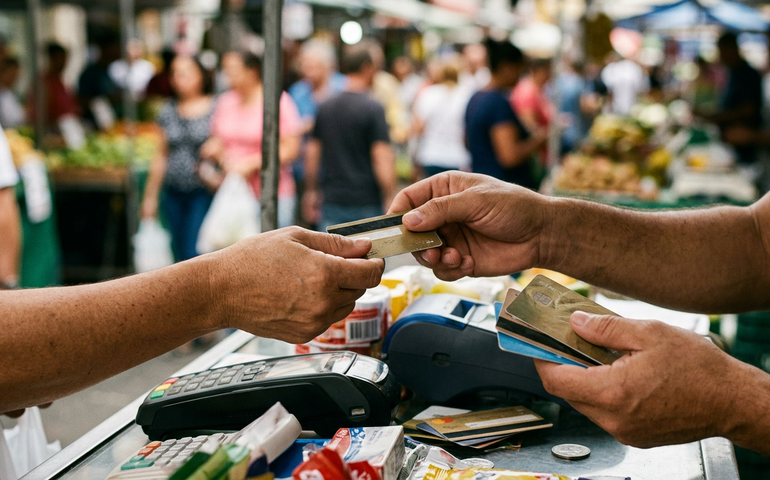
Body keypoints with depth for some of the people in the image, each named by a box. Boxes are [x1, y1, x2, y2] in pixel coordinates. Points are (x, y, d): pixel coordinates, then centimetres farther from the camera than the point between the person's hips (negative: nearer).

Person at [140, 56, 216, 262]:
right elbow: (162, 156, 18)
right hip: (173, 193, 5)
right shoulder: (168, 111, 12)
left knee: (195, 253, -11)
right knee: (181, 255, 8)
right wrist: (150, 196, 18)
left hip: (203, 193, -5)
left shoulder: (215, 108, -4)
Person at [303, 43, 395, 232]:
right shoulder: (373, 108, -10)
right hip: (366, 202, -5)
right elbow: (382, 160, -15)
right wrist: (390, 200, -10)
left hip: (331, 200, 5)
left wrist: (311, 192, 22)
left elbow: (312, 154, 12)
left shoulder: (325, 107, 8)